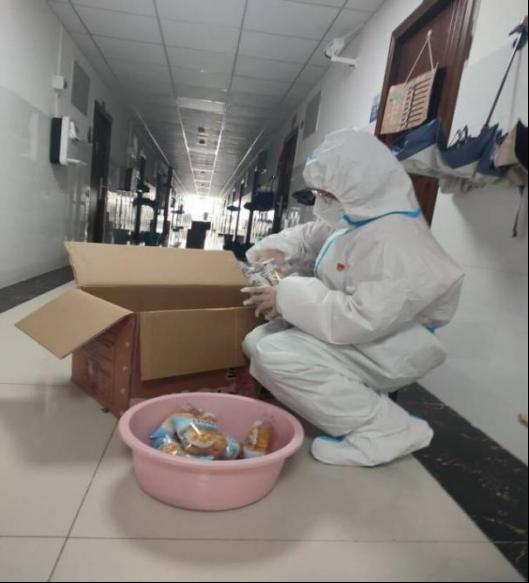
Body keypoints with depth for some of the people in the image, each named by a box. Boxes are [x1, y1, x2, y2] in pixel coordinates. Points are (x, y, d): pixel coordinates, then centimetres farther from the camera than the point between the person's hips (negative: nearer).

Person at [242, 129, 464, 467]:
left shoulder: (395, 242, -29)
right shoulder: (358, 215, 2)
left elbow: (363, 318, -34)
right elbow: (313, 235, 18)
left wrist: (287, 297, -26)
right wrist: (278, 249, -2)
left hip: (385, 344, -10)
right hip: (355, 331, 10)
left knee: (276, 356, -26)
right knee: (257, 343, 10)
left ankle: (384, 428, -13)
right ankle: (360, 391, 8)